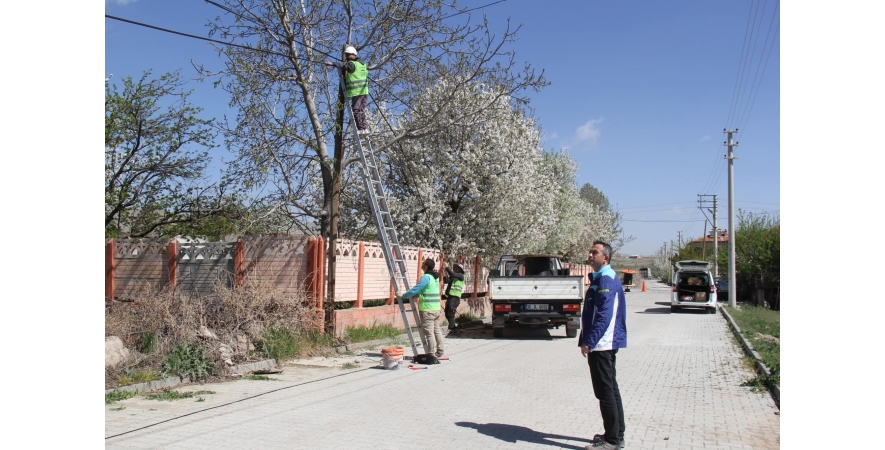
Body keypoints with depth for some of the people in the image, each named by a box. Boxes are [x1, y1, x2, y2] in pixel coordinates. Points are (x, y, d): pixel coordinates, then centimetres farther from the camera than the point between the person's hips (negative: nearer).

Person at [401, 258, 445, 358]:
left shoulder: (426, 277, -15)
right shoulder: (435, 277, 14)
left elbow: (415, 290, -18)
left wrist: (403, 296, -6)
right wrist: (413, 296, 18)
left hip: (427, 309, -9)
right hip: (436, 308, 9)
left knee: (429, 332, -5)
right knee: (436, 330, 14)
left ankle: (431, 354, -2)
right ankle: (440, 350, 18)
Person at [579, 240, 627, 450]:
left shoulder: (606, 280, -16)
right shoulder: (601, 278, 16)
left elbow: (604, 315, -24)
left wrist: (589, 341, -24)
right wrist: (587, 339, 21)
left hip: (601, 344, -11)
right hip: (605, 344, 11)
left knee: (605, 391, -4)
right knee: (610, 389, 15)